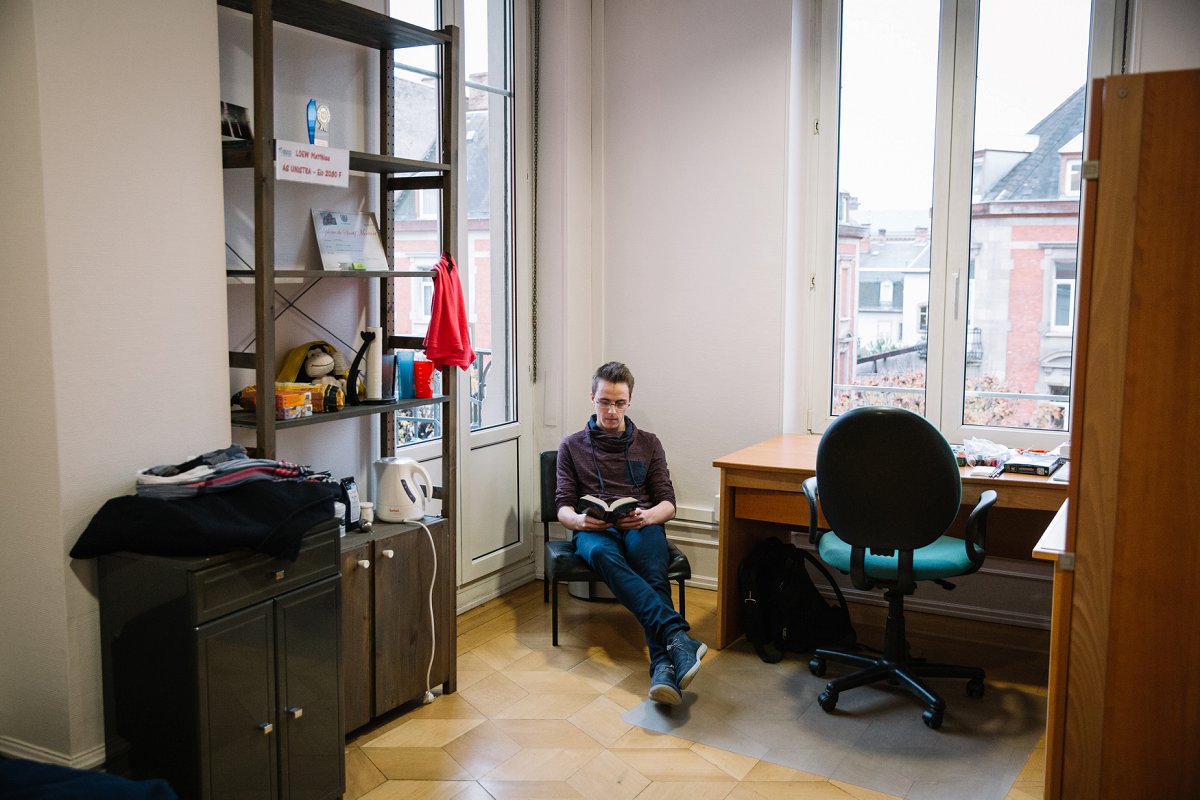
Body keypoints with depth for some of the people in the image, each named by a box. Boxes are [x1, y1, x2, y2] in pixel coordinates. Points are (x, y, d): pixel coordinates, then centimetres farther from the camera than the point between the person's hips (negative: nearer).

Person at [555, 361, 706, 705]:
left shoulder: (649, 444, 21)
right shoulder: (572, 446, 20)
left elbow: (668, 503, 13)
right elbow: (562, 506, 11)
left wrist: (648, 516, -12)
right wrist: (580, 520, -14)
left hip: (641, 526, 1)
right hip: (594, 531, -1)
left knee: (652, 570, -37)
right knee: (603, 555, -40)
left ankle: (663, 668, -55)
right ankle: (678, 637, -55)